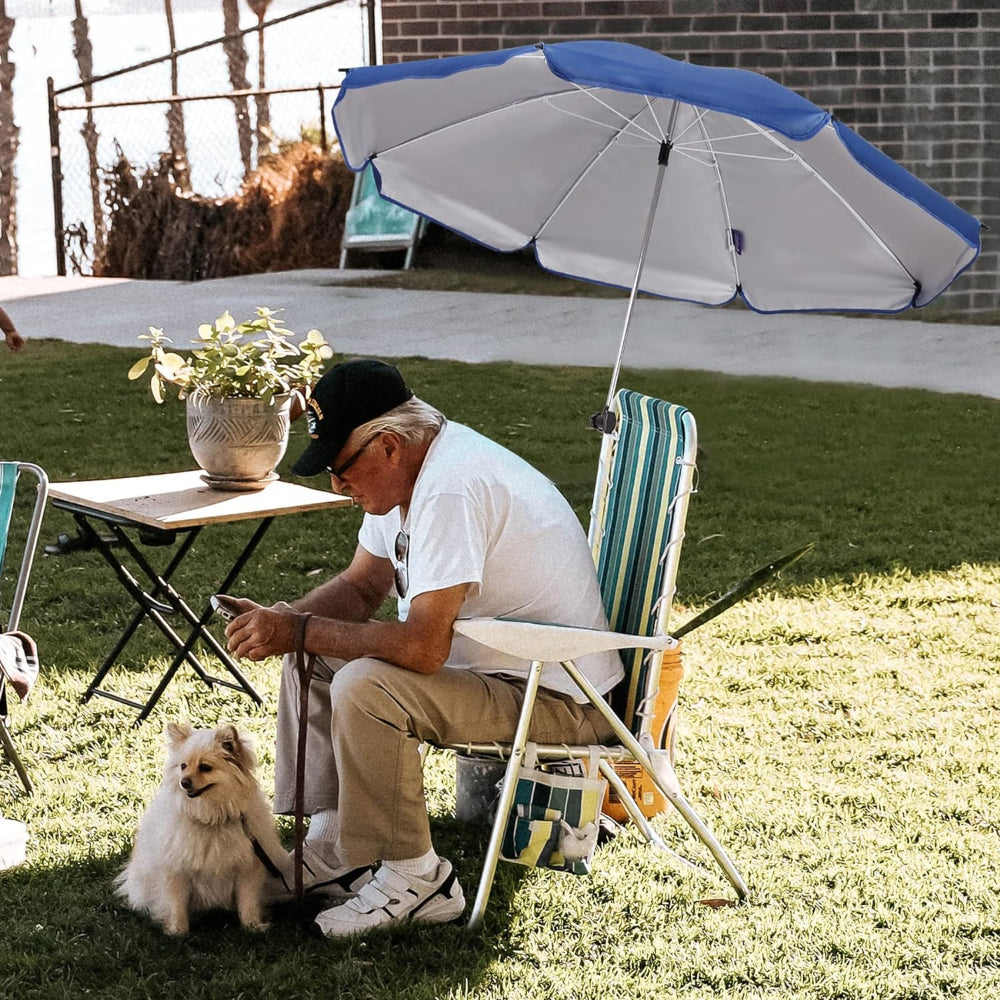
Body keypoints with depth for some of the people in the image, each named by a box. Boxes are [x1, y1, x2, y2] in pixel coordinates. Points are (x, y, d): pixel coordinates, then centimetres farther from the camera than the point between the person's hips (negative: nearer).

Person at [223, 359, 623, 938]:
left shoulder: (453, 489, -28)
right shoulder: (409, 470, 3)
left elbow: (423, 647, -33)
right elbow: (362, 585, 13)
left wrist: (300, 631, -23)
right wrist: (282, 621, -6)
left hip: (557, 697, -11)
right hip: (488, 659, 11)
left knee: (364, 688, -28)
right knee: (312, 656, 7)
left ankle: (414, 880, -12)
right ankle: (335, 845, 9)